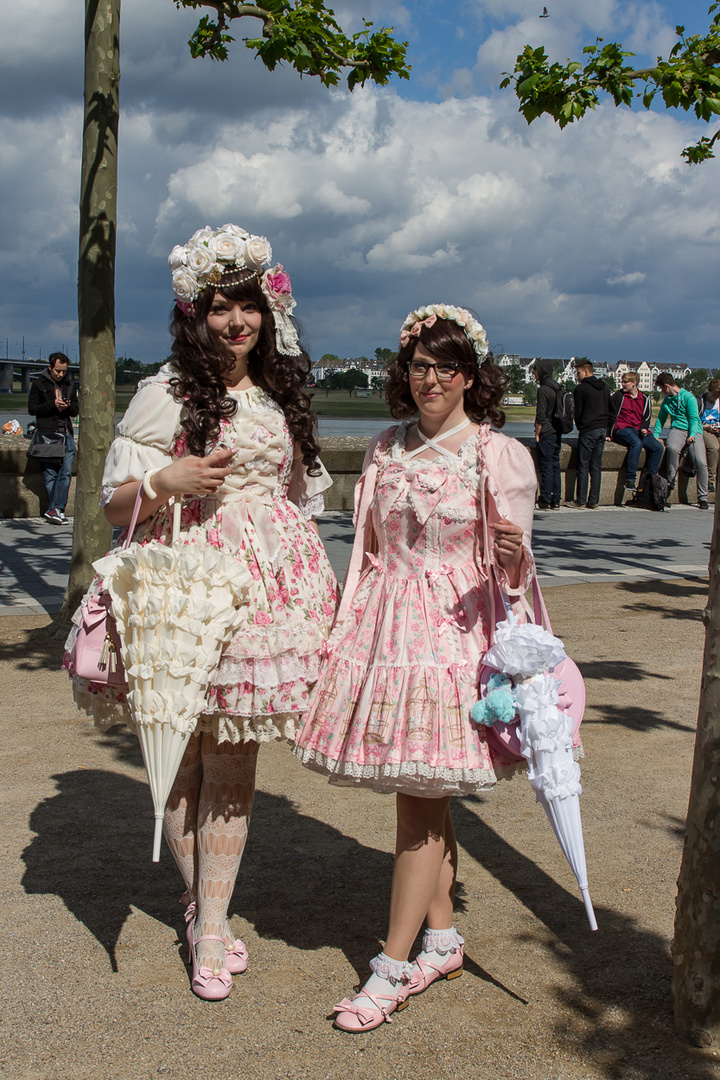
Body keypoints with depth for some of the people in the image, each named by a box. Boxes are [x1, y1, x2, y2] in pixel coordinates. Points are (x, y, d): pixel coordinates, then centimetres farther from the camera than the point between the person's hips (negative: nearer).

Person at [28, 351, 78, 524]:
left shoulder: (70, 384, 15)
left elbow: (76, 409, 17)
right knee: (50, 475, -2)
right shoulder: (39, 384, 4)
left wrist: (67, 407, -6)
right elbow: (32, 409, 1)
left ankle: (54, 509, -10)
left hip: (67, 435, 3)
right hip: (47, 434, -3)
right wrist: (52, 405, -12)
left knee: (66, 472, -9)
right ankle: (57, 510, 2)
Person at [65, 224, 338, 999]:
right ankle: (198, 902, 25)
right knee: (188, 755, 4)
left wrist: (312, 580, 19)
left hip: (267, 584, 4)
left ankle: (212, 923, 14)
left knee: (234, 759, 4)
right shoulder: (166, 394, -3)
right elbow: (115, 502, -2)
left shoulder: (280, 394, 14)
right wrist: (165, 481, -22)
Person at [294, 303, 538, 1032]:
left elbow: (514, 570, -3)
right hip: (385, 625, 5)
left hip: (454, 630, -5)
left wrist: (513, 556, -26)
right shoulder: (386, 450, 10)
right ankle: (442, 940, 26)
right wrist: (345, 631, 13)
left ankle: (393, 966, 6)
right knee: (422, 792, 12)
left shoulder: (499, 456, -5)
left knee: (420, 793, -4)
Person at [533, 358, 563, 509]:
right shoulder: (557, 387, 12)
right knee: (555, 466, 9)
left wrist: (537, 434, -10)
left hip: (546, 433, -8)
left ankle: (545, 501, -1)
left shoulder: (543, 389, -13)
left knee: (546, 467, -4)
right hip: (557, 432, 8)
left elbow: (541, 415, -16)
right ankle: (555, 501, 11)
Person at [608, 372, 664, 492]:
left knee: (658, 448, -18)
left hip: (638, 431, 5)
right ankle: (630, 480, -36)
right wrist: (609, 435, -1)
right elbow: (612, 415, 5)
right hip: (621, 429, -5)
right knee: (637, 443, -37)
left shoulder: (644, 399, 16)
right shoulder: (618, 396, 6)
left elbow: (647, 417, 15)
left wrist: (643, 428, -7)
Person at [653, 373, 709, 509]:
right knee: (672, 448, -36)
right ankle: (671, 482, -24)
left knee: (701, 462, -23)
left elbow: (694, 419, -4)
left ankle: (702, 497, -11)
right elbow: (660, 419, 27)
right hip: (677, 429, 3)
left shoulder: (688, 397, 0)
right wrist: (655, 434, 12)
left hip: (693, 431, -3)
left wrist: (692, 435, -19)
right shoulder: (666, 401, 18)